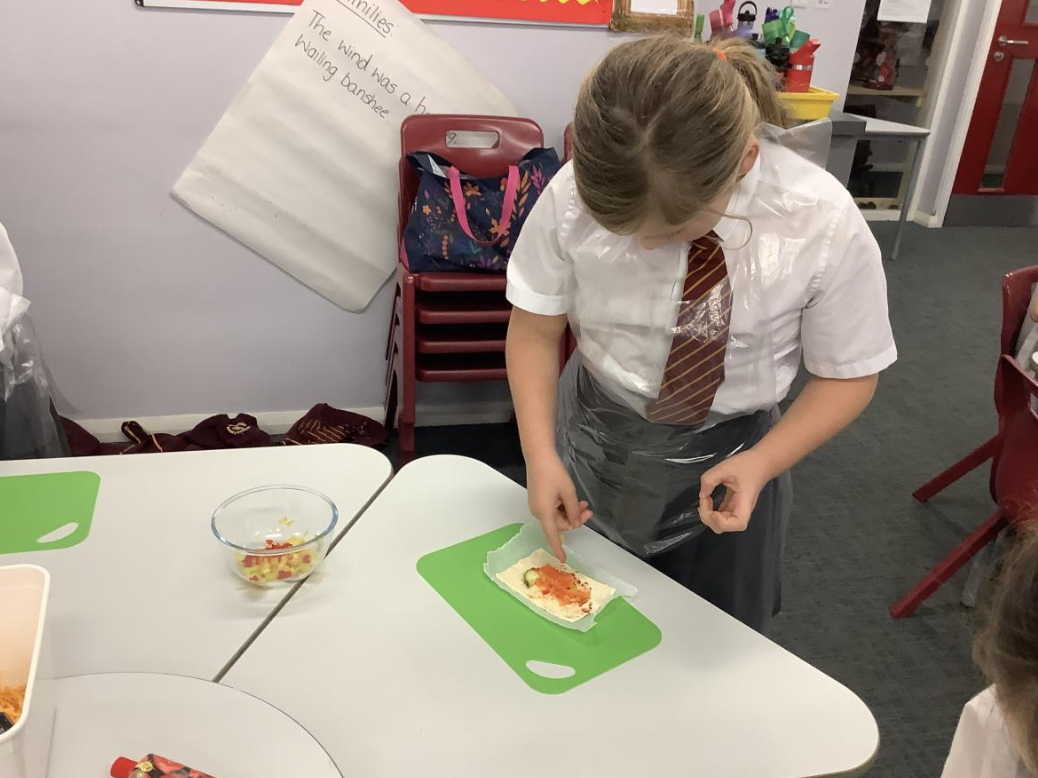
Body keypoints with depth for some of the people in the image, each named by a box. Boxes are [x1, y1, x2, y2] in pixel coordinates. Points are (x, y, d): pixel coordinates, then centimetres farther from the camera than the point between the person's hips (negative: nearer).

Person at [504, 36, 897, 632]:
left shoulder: (826, 225, -25)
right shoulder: (577, 195, -23)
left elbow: (847, 377, -11)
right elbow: (535, 332, -9)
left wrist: (761, 464, -25)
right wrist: (541, 456, -20)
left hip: (727, 465, 0)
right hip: (593, 443, 1)